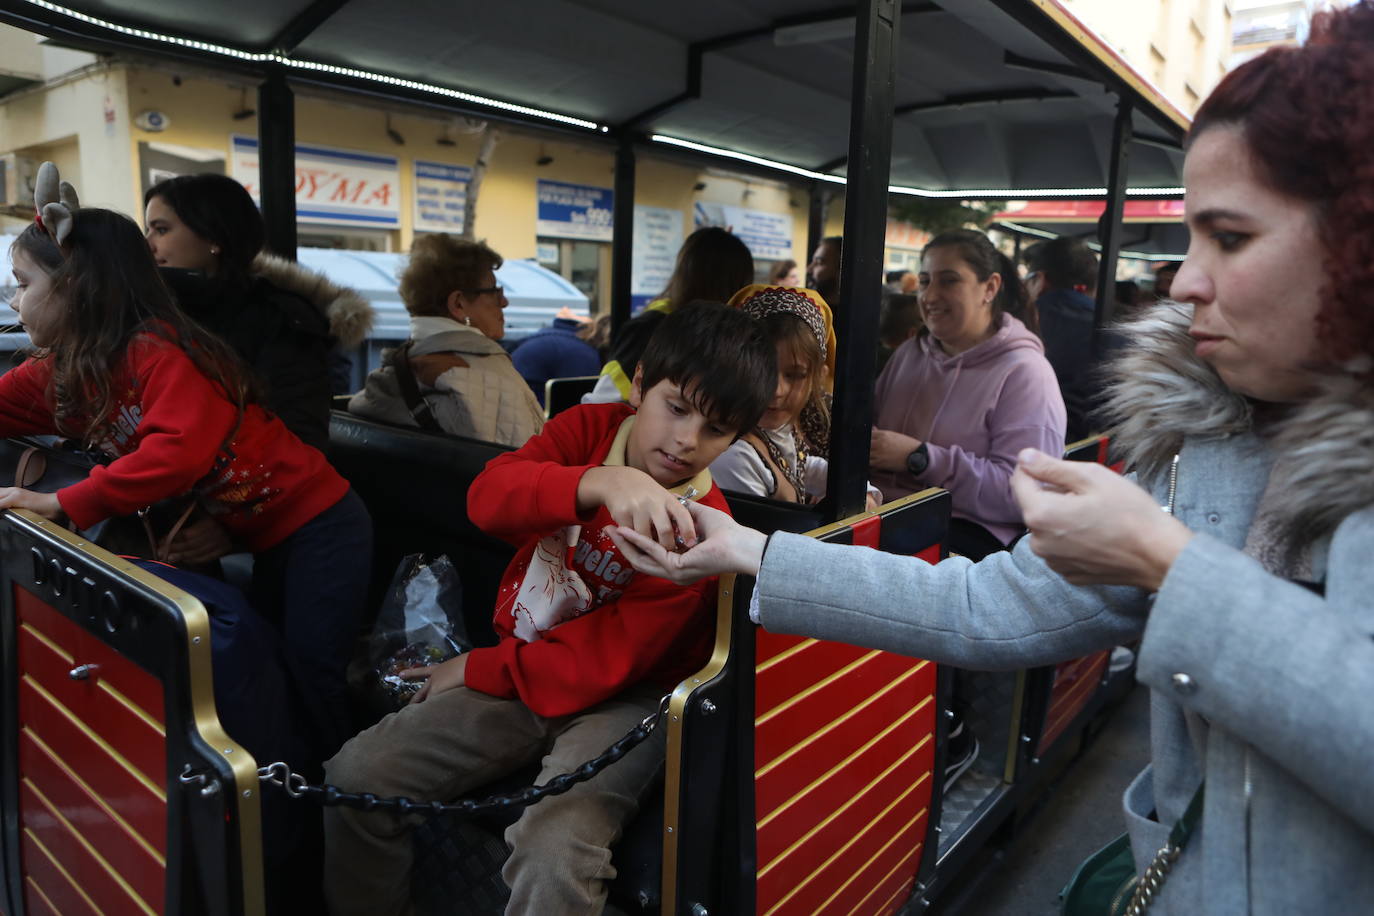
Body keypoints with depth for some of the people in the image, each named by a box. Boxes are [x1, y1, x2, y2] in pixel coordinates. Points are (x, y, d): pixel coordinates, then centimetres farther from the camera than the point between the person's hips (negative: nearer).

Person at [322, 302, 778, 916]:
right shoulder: (591, 428, -5)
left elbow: (607, 661, -18)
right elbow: (489, 497, -24)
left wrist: (477, 670, -9)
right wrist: (601, 483, -42)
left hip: (619, 697, -4)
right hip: (520, 669, 5)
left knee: (554, 852, -31)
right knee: (353, 776, -5)